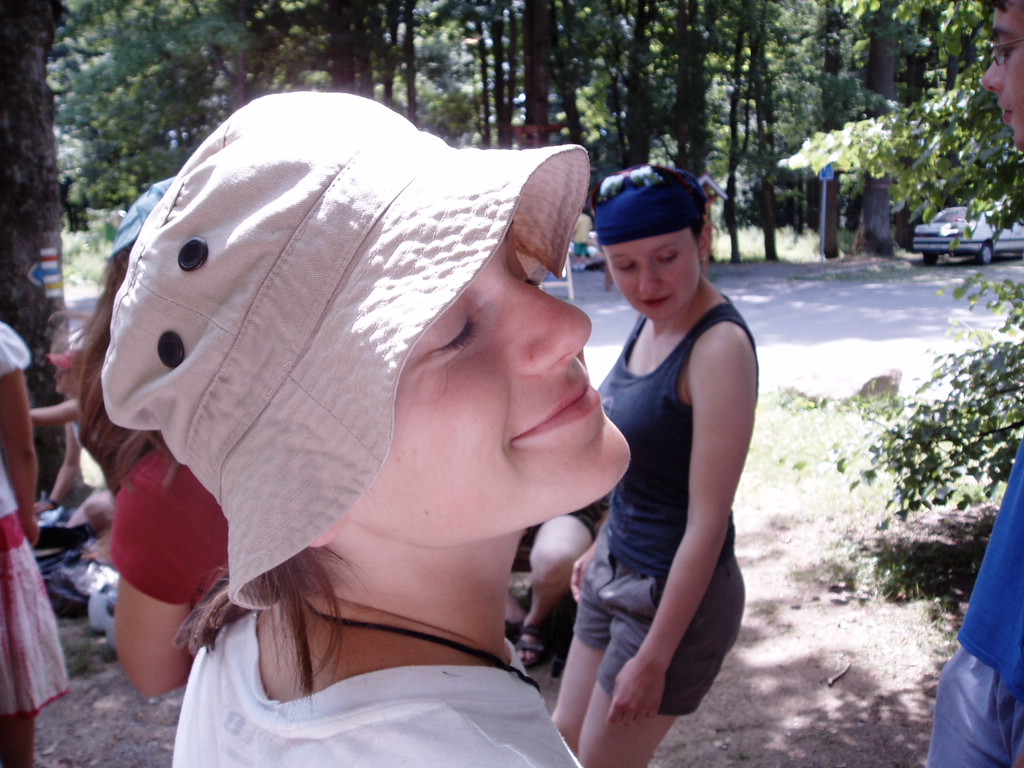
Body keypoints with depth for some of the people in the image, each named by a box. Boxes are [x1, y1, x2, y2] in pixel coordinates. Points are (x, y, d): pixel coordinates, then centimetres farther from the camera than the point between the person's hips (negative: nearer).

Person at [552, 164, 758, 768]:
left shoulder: (720, 346, -25)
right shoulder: (651, 322, 0)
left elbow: (707, 522, -23)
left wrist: (654, 658, -19)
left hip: (675, 590, -8)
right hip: (619, 571, 8)